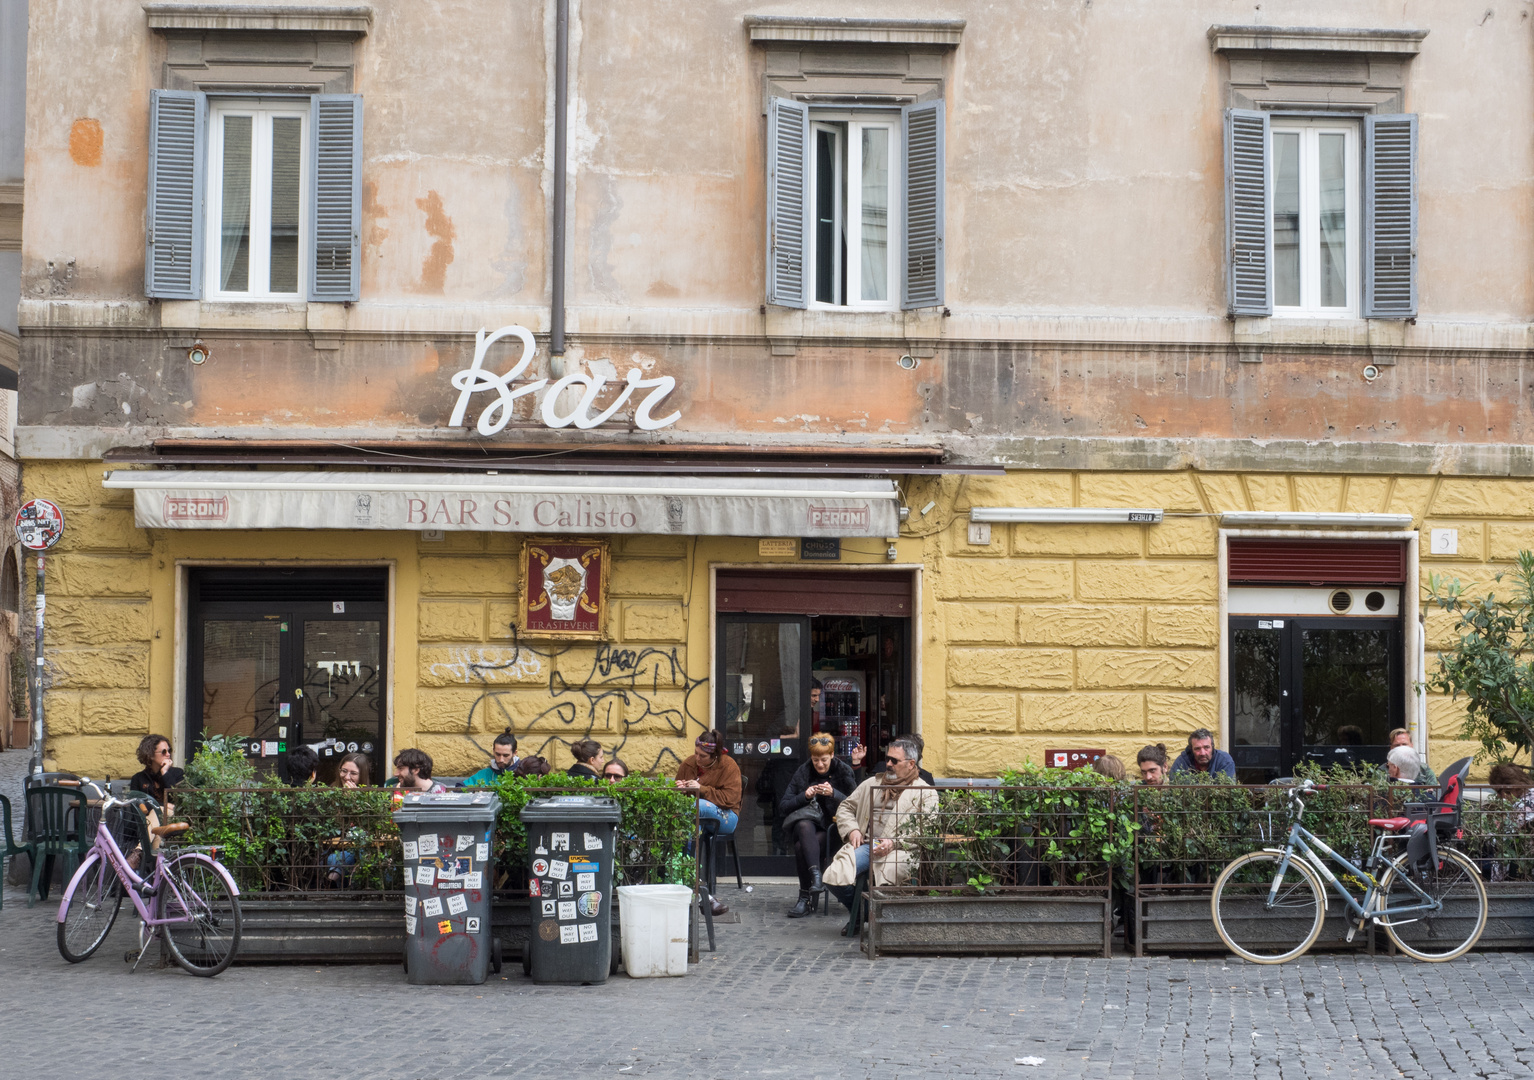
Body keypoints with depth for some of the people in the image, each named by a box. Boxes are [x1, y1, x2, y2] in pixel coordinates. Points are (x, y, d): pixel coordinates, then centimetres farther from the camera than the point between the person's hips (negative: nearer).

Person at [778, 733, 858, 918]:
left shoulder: (844, 772, 3)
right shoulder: (803, 773, 9)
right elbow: (783, 808, 5)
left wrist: (833, 794, -20)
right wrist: (804, 796, -11)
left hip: (832, 826, -2)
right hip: (807, 823, 2)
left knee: (801, 847, -32)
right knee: (804, 825, -37)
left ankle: (806, 899, -26)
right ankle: (815, 875, -51)